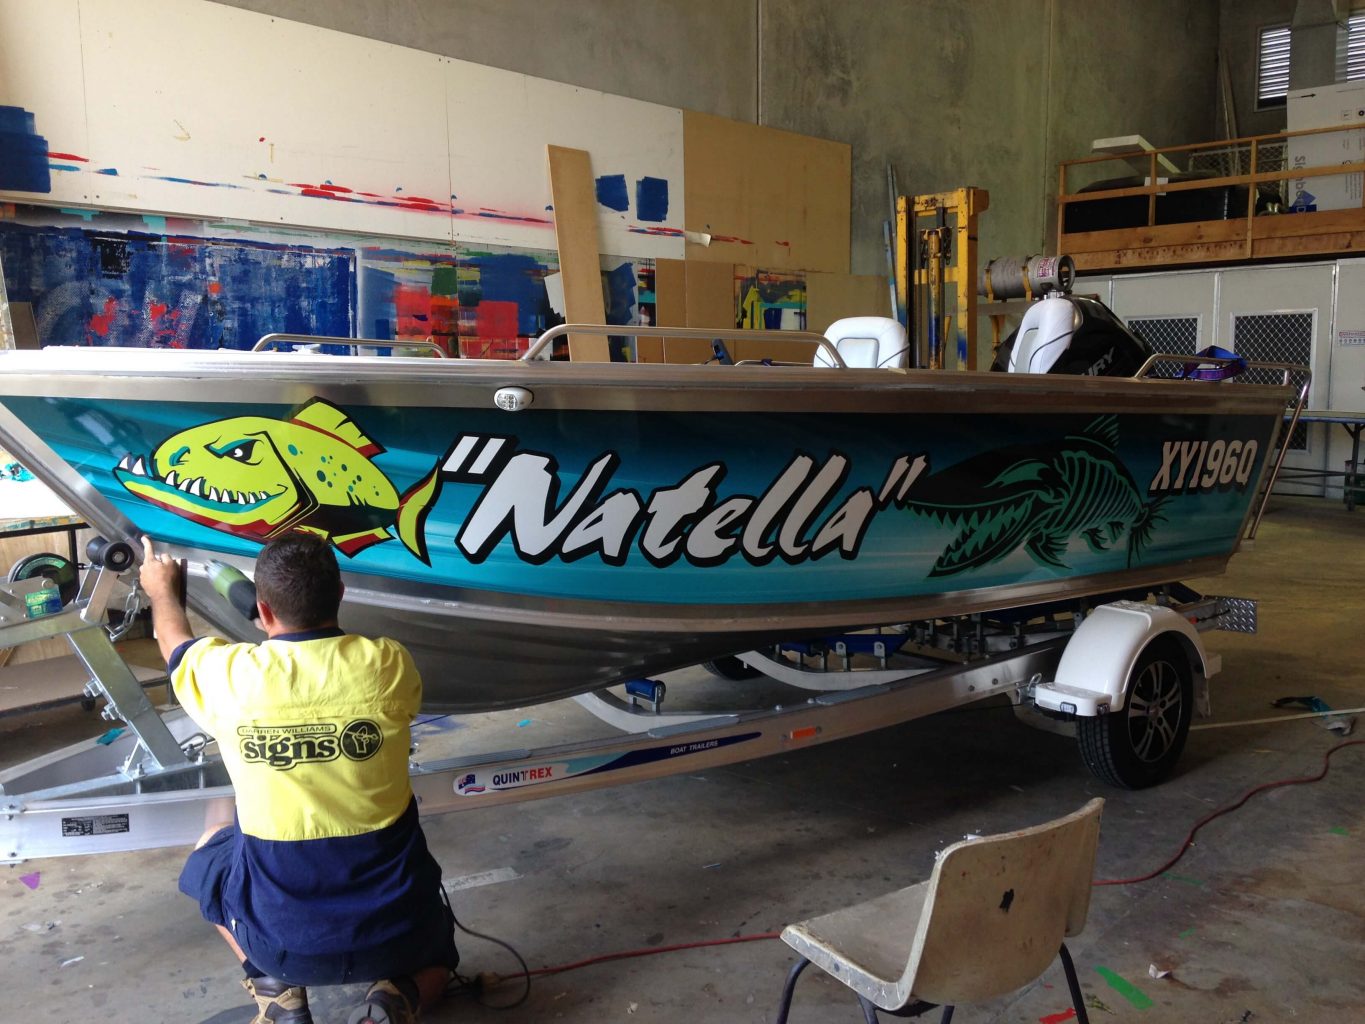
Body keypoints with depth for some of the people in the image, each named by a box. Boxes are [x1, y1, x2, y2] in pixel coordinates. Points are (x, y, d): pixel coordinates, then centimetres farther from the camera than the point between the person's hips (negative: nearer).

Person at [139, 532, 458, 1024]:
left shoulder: (232, 676, -12)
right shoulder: (389, 665, -12)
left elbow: (176, 644, 13)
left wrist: (162, 589, 34)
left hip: (278, 940, 0)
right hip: (393, 934, 1)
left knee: (212, 847, 31)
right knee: (434, 960, 36)